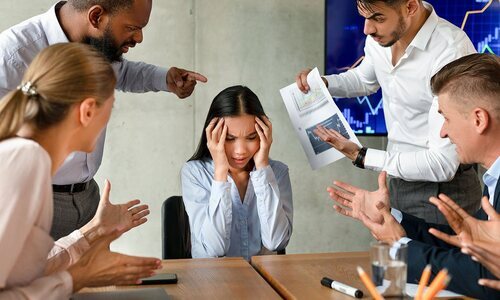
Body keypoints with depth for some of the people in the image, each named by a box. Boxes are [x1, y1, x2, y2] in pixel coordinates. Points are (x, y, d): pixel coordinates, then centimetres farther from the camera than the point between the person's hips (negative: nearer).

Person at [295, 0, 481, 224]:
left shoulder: (451, 53, -28)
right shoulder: (379, 38, -5)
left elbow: (442, 164, -28)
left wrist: (360, 156, -20)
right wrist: (321, 83, -1)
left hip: (442, 187, -7)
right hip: (400, 177, 7)